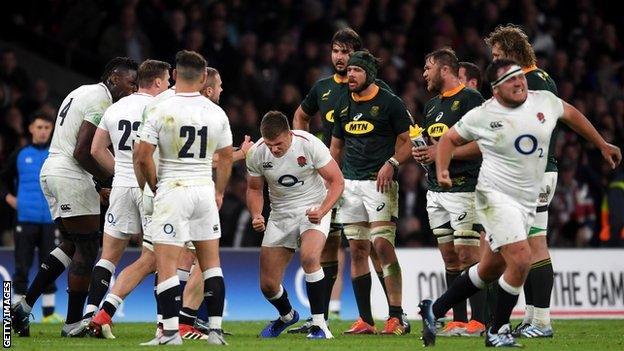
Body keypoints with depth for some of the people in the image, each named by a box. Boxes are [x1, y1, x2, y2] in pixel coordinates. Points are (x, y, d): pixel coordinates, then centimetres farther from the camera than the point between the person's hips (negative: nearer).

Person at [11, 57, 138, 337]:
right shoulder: (101, 100, -13)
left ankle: (25, 305, 12)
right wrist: (109, 177, -9)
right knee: (87, 248, -2)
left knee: (71, 244, 17)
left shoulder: (81, 93, 20)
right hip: (71, 177, -10)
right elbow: (82, 152, -19)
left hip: (50, 172, 10)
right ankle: (73, 322, 2)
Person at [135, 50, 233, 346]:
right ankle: (216, 329, 11)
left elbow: (143, 157, -8)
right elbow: (226, 158, 12)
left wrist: (155, 186, 8)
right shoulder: (216, 113, 2)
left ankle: (171, 331, -10)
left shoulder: (160, 111, -9)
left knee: (166, 265, -3)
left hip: (172, 190, -4)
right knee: (211, 263, 13)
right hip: (204, 189, 4)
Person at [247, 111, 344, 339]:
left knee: (309, 257, -33)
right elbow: (254, 189, 7)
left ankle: (320, 324, -23)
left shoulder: (309, 145, -20)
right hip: (280, 215, 4)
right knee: (268, 285, 2)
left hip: (313, 210, -4)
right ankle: (287, 315, 37)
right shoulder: (256, 154, -10)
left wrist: (322, 211, -28)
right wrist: (256, 215, -13)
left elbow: (337, 181, -14)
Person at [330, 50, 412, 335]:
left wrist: (391, 164, -17)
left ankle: (396, 317, -13)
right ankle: (365, 320, 9)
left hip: (379, 182, -6)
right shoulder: (343, 105, 14)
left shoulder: (388, 103, -4)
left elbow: (407, 140, -2)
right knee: (357, 250, 5)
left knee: (383, 245, -15)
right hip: (349, 183, 6)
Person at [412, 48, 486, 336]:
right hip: (436, 190, 8)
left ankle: (479, 321, -7)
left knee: (468, 256, -9)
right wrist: (421, 153, 6)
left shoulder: (469, 99, -9)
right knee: (449, 257, 7)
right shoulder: (432, 105, 18)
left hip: (464, 189, -8)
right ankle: (458, 320, 10)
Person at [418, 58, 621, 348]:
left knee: (491, 269, 11)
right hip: (496, 196, -6)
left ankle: (434, 310, 26)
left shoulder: (544, 101, 2)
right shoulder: (481, 116, -7)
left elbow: (571, 114, 22)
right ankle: (497, 332, -2)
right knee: (521, 260, -19)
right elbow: (450, 139, 8)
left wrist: (603, 145, 27)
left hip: (527, 202, 6)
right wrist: (441, 171, -8)